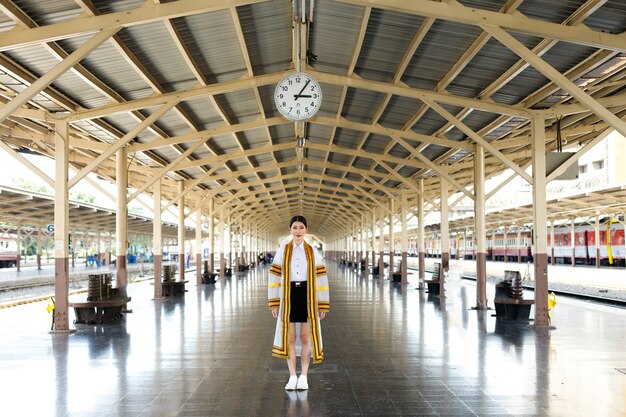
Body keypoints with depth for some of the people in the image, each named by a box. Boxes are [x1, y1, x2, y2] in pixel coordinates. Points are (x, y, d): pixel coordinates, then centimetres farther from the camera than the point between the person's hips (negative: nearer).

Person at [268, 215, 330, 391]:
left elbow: (321, 278, 1)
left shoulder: (313, 252, 1)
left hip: (307, 297, 0)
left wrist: (323, 305, -2)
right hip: (288, 297, 0)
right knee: (289, 337, 5)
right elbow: (274, 277, 1)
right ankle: (292, 377, 16)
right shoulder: (282, 250, 1)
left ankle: (303, 377, 15)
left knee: (306, 337, 4)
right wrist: (274, 304, -3)